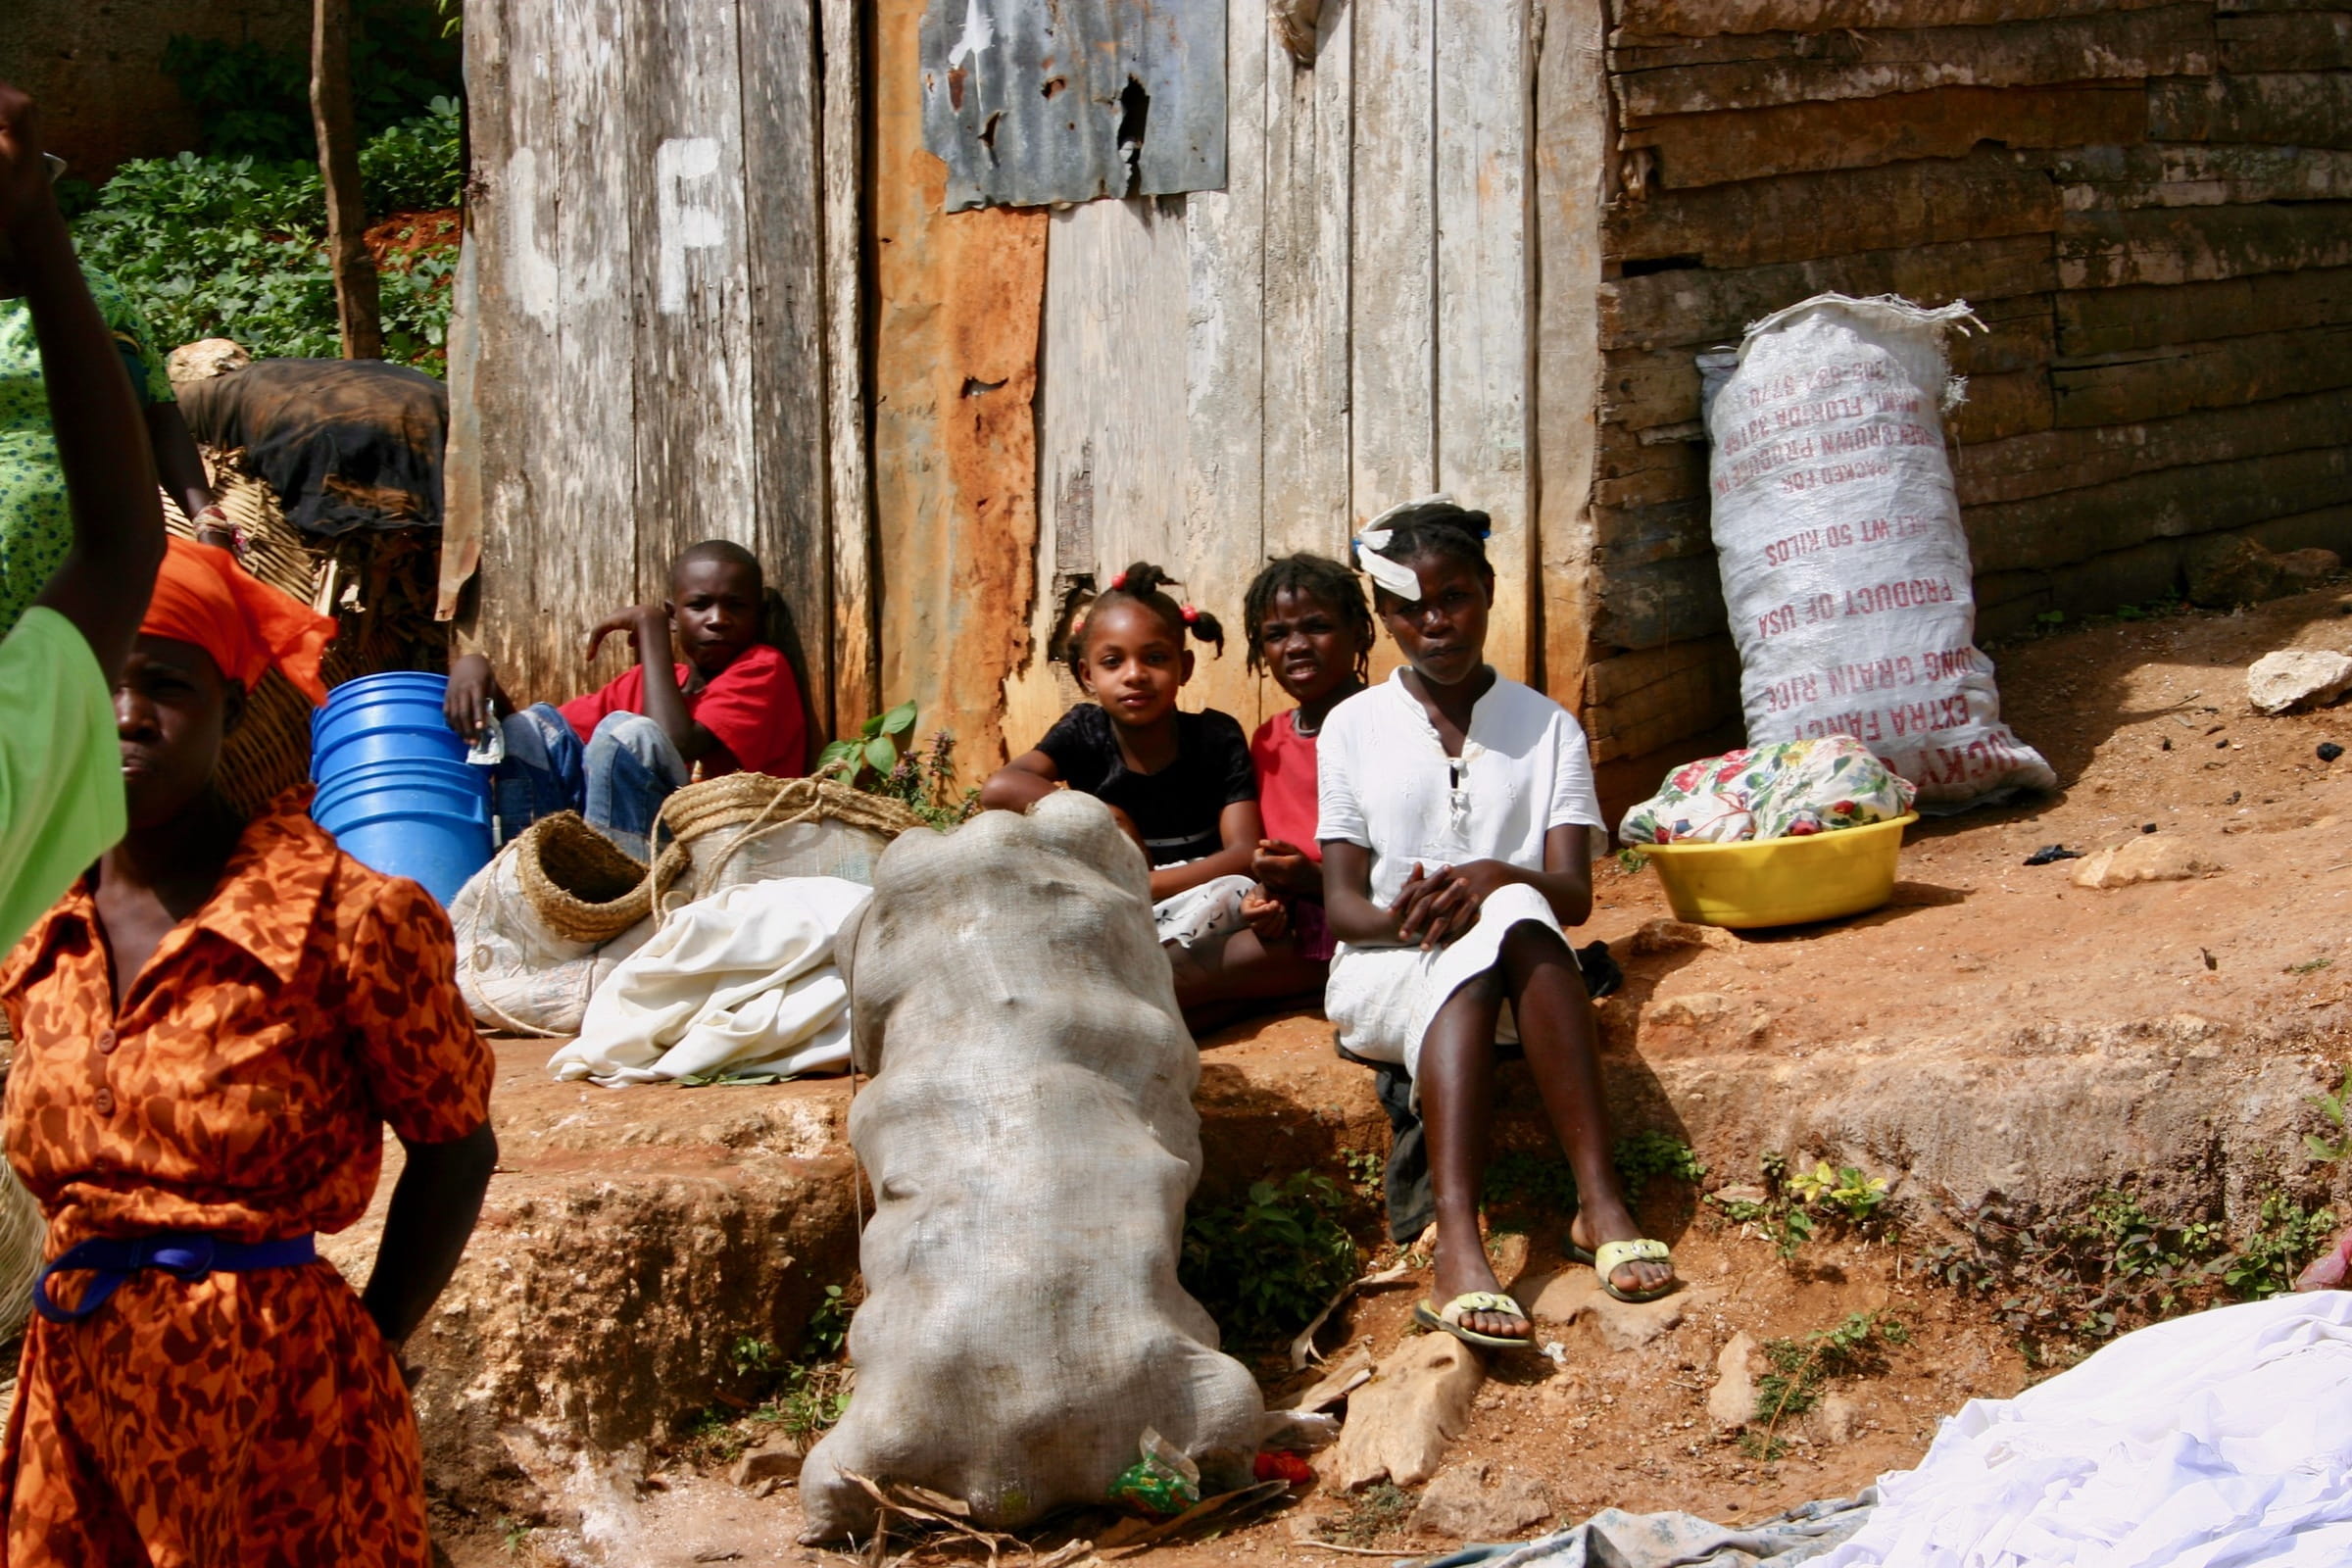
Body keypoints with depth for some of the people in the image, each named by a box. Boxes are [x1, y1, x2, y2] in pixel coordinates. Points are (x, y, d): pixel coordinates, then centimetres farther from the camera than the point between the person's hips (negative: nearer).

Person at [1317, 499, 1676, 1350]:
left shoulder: (1548, 728, 10)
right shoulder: (1354, 727, 9)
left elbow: (1573, 895, -3)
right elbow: (1339, 900, 0)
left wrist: (1498, 877, -25)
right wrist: (1397, 916, -24)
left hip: (1521, 984, 1)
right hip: (1382, 979, -1)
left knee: (1510, 911, -35)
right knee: (1471, 951, -36)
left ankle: (1600, 1204, -43)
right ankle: (1457, 1247, -55)